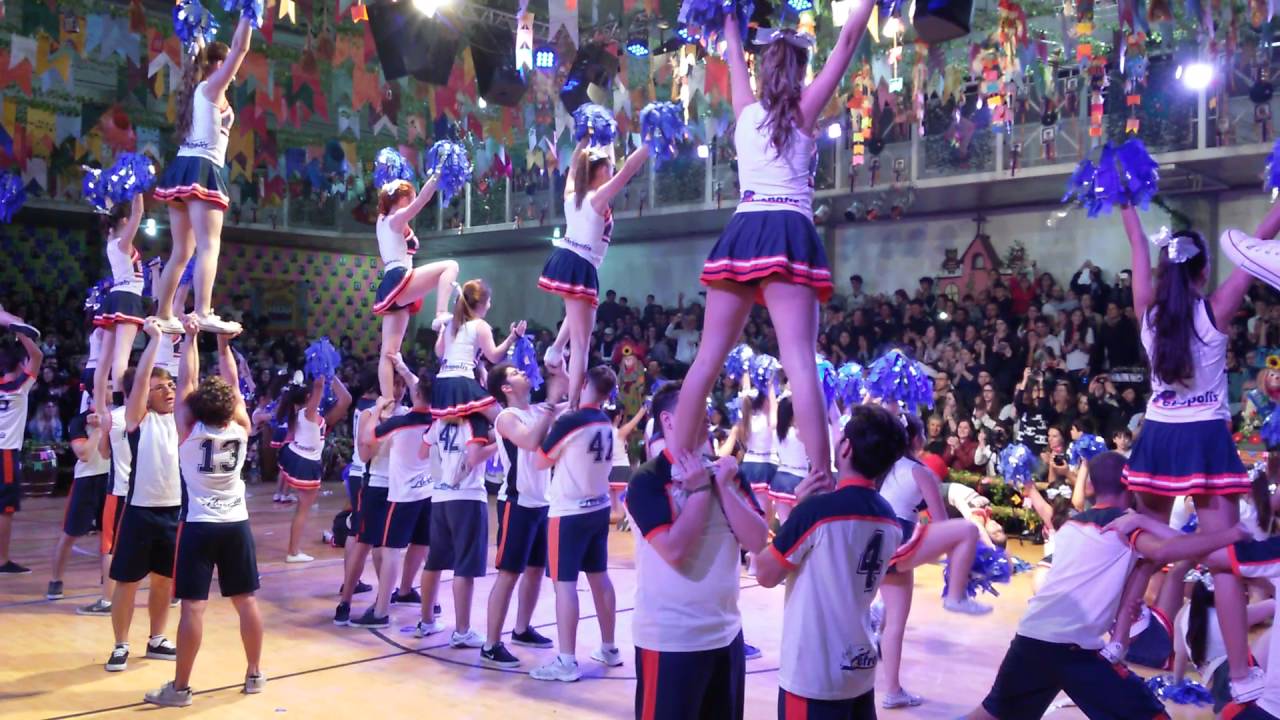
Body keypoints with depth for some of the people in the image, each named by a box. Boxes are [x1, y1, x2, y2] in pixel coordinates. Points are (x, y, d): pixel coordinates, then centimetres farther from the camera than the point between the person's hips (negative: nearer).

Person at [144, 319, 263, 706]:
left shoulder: (190, 429, -9)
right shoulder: (240, 428, -3)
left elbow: (187, 381, -6)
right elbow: (233, 385, 8)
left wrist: (190, 338, 0)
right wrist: (224, 344, 13)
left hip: (199, 526, -3)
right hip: (236, 524, 3)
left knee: (193, 606, -3)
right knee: (247, 601, 9)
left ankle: (180, 688, 3)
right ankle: (254, 674, 20)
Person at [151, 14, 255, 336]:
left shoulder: (195, 90, 20)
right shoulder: (213, 88, -1)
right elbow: (240, 49, -7)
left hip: (182, 169, 9)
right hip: (202, 171, -9)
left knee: (181, 252, 13)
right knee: (209, 246, -19)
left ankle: (163, 315, 15)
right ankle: (203, 314, -33)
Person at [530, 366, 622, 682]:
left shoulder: (569, 421, -16)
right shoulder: (606, 424, 6)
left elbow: (541, 462, -5)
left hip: (570, 512, -7)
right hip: (599, 509, 8)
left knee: (565, 583, -4)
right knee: (599, 578, 16)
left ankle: (566, 661, -4)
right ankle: (609, 649, 25)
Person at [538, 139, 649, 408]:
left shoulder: (571, 193, 9)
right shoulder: (600, 197, -10)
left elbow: (573, 165, 28)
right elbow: (628, 168, -16)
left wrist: (585, 140, 31)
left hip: (563, 260, 8)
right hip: (580, 268, -8)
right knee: (581, 344, -6)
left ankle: (556, 348, 25)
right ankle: (572, 406, -11)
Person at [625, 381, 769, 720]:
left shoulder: (728, 473, 7)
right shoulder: (648, 479, -12)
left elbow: (757, 540, -2)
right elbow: (673, 550, -23)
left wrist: (722, 487, -11)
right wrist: (700, 489, -16)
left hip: (727, 632, 6)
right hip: (670, 638, -6)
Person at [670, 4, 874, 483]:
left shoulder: (746, 108, 15)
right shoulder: (803, 110, 6)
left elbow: (735, 54, 32)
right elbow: (848, 40, 7)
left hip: (742, 233, 4)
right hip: (788, 234, -4)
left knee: (709, 357, 7)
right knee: (799, 359, -15)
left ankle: (673, 462, 9)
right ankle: (821, 478, -22)